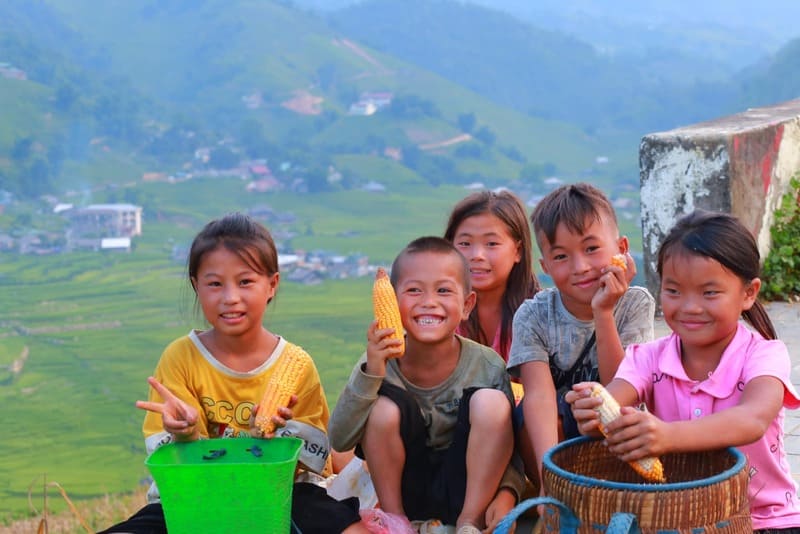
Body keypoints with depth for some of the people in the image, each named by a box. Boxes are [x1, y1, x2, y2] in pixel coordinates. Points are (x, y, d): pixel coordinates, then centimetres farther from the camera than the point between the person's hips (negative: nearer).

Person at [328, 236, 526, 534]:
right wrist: (370, 374, -32)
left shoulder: (488, 366, -13)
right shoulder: (380, 361, -12)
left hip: (463, 490, 0)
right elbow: (339, 441, -20)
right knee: (384, 407, -25)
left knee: (490, 402, -22)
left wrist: (507, 492, -24)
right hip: (403, 488, 1)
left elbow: (508, 448, -5)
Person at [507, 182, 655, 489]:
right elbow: (539, 394, -27)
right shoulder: (534, 316, -11)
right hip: (555, 432, 0)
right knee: (530, 414, -30)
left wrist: (603, 314, -28)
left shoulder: (635, 304, -10)